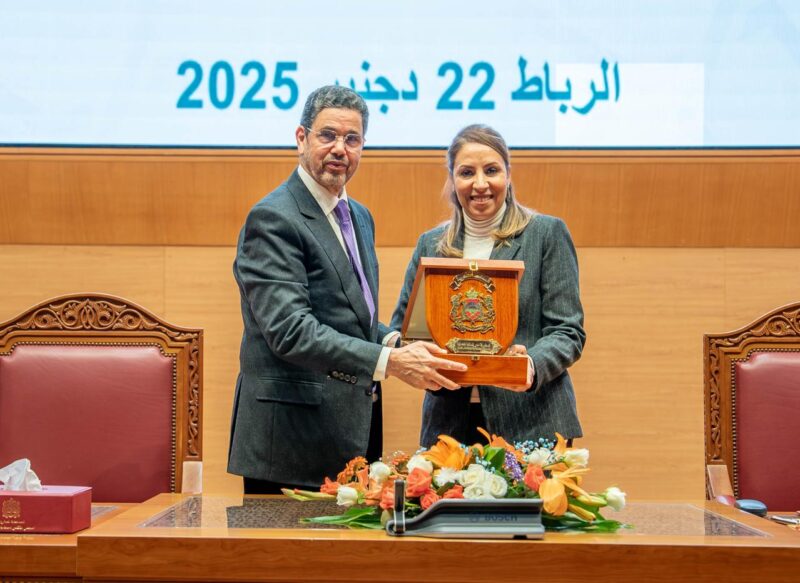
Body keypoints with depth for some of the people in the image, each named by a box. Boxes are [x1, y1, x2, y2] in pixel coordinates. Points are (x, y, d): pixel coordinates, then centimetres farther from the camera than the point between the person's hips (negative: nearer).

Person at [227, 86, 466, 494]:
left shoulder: (359, 217, 16)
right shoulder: (273, 219, -12)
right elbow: (289, 331, -22)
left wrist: (398, 342, 1)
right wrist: (389, 362, -27)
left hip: (354, 427, 8)